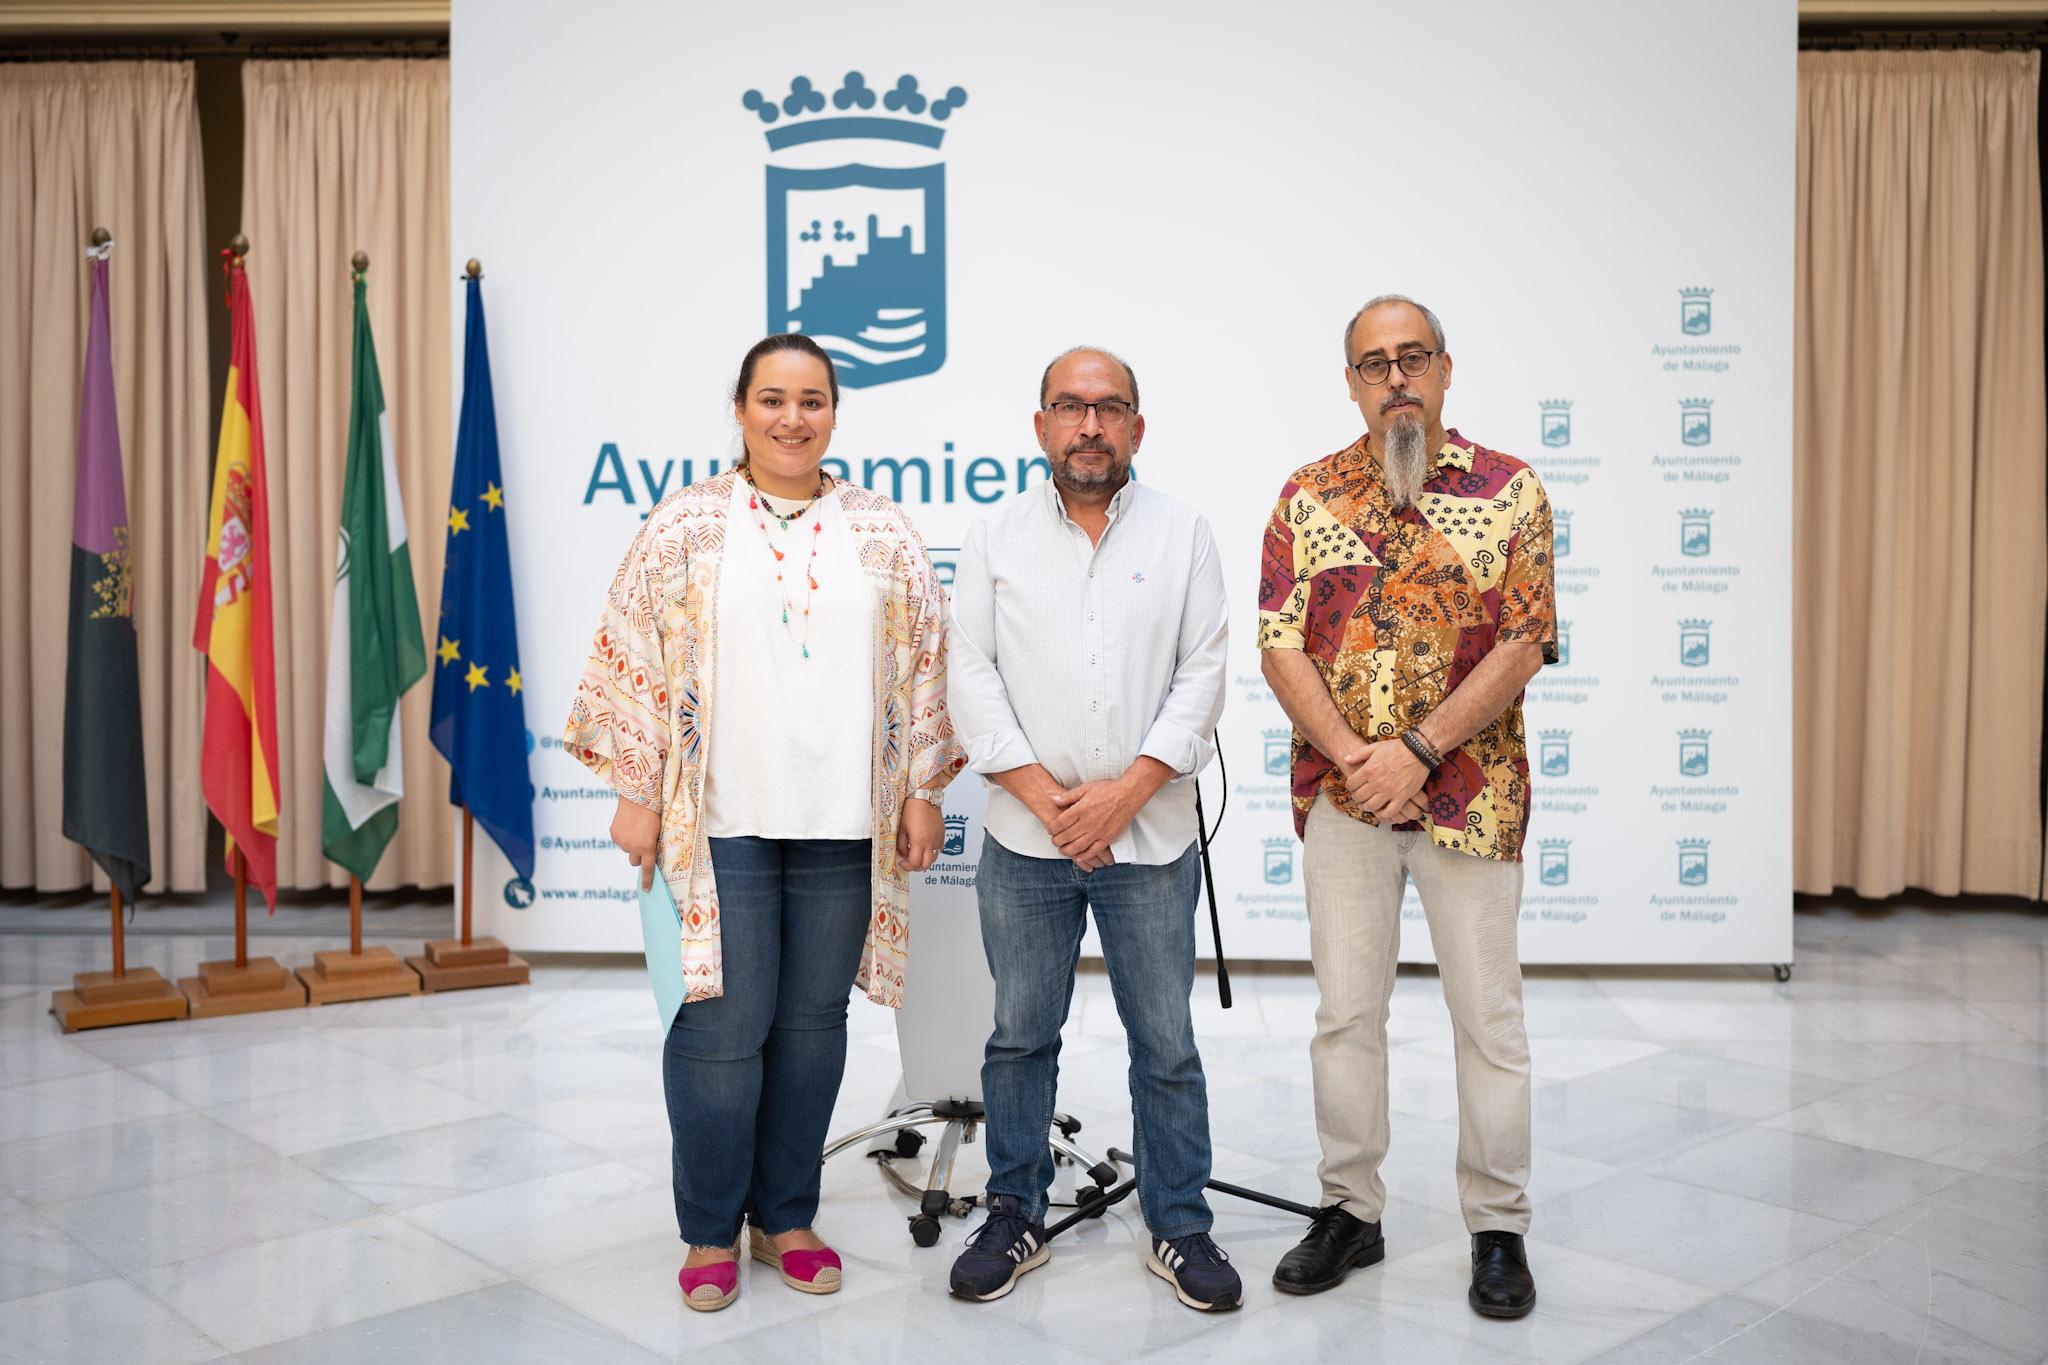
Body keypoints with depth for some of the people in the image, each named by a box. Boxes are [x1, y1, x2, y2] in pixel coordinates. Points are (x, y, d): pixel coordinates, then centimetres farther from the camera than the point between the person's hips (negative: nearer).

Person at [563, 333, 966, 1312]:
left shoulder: (884, 533, 8)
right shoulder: (686, 526, 3)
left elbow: (927, 666, 9)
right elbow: (633, 661, 1)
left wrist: (923, 791, 4)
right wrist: (636, 792, -3)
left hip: (843, 824, 2)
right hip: (722, 820, -2)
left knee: (813, 1021, 9)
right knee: (724, 1025, 0)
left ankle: (785, 1216, 26)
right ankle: (711, 1232, 18)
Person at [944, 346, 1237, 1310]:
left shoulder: (1183, 534, 5)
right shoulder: (995, 537, 6)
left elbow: (1203, 674, -1)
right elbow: (971, 677, 0)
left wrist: (1128, 790, -11)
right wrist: (1045, 795, -9)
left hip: (1150, 838, 0)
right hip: (1025, 840, 1)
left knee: (1166, 1044, 6)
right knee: (1020, 1037, 10)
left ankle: (1177, 1228, 20)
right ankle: (1015, 1218, 24)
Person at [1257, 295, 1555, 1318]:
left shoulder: (1511, 492, -1)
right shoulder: (1307, 497, 4)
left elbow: (1523, 647, -8)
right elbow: (1279, 647, -2)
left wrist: (1416, 752, -16)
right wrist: (1353, 757, -15)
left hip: (1470, 795, -2)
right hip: (1340, 798, 2)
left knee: (1488, 1015, 6)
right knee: (1345, 1011, 10)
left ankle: (1499, 1227, 21)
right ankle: (1350, 1210, 25)